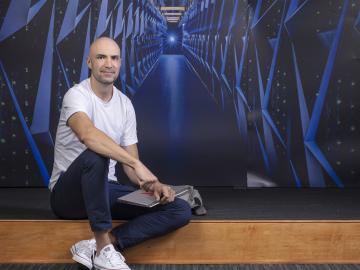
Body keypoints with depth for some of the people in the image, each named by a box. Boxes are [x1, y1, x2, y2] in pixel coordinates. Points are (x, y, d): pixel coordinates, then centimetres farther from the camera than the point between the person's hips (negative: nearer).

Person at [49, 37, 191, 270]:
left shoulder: (125, 104, 4)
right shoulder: (77, 95, -14)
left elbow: (130, 164, 5)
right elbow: (88, 135, -38)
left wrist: (152, 184, -15)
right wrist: (138, 164, -43)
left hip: (104, 189, 6)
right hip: (69, 192, -6)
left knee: (180, 211, -10)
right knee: (95, 155, -40)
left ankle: (96, 247, -20)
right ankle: (104, 250, -28)